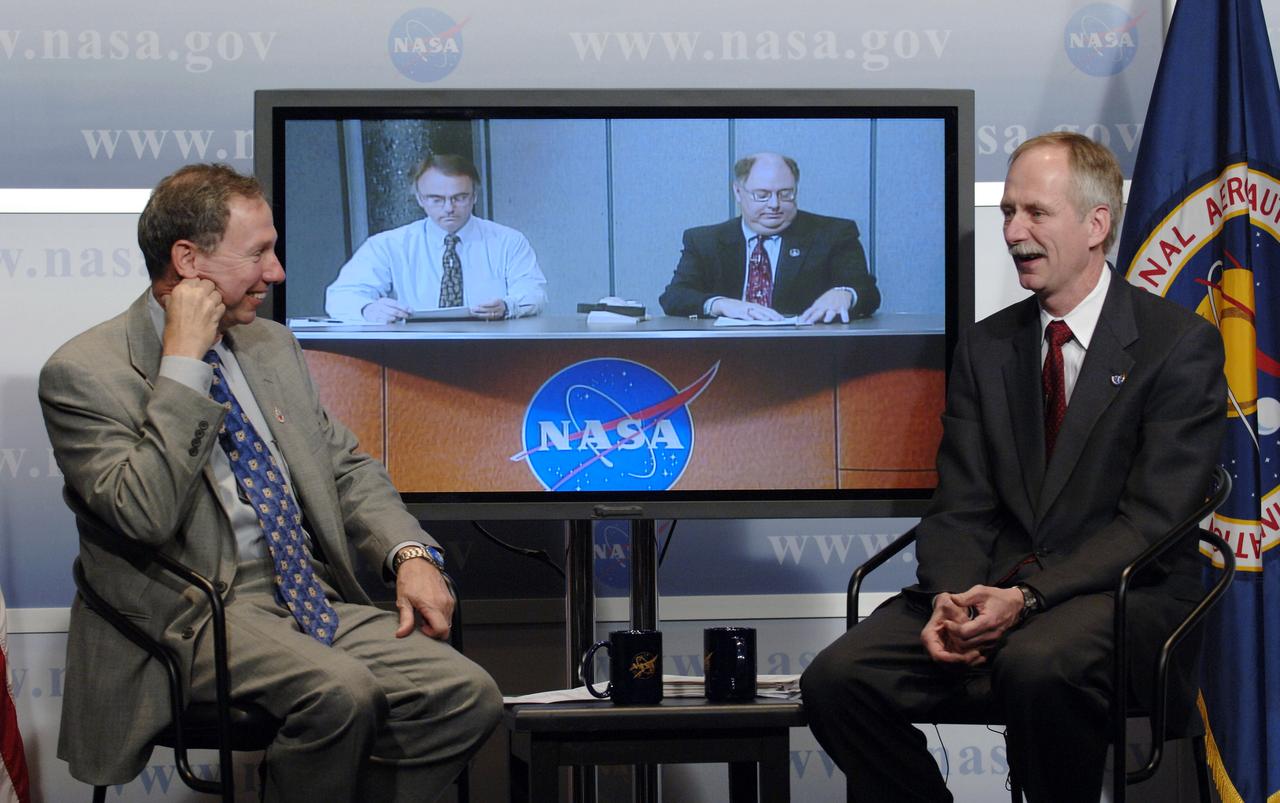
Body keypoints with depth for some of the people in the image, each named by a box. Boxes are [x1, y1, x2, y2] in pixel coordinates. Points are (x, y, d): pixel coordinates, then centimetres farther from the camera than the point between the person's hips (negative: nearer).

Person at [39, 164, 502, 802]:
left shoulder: (272, 345, 16)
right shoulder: (84, 373, -7)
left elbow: (346, 466, 22)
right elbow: (144, 514, -20)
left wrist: (410, 553, 3)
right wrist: (184, 363, -18)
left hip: (311, 597, 7)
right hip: (192, 614, -7)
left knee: (468, 696, -16)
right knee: (342, 691, -33)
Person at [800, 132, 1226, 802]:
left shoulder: (1182, 344, -3)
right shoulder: (984, 347, 14)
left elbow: (1153, 520, -10)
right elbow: (960, 508, 8)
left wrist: (1028, 596, -23)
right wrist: (950, 598, -15)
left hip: (1126, 591, -5)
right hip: (990, 589, 5)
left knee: (1039, 665, -39)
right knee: (836, 678, -20)